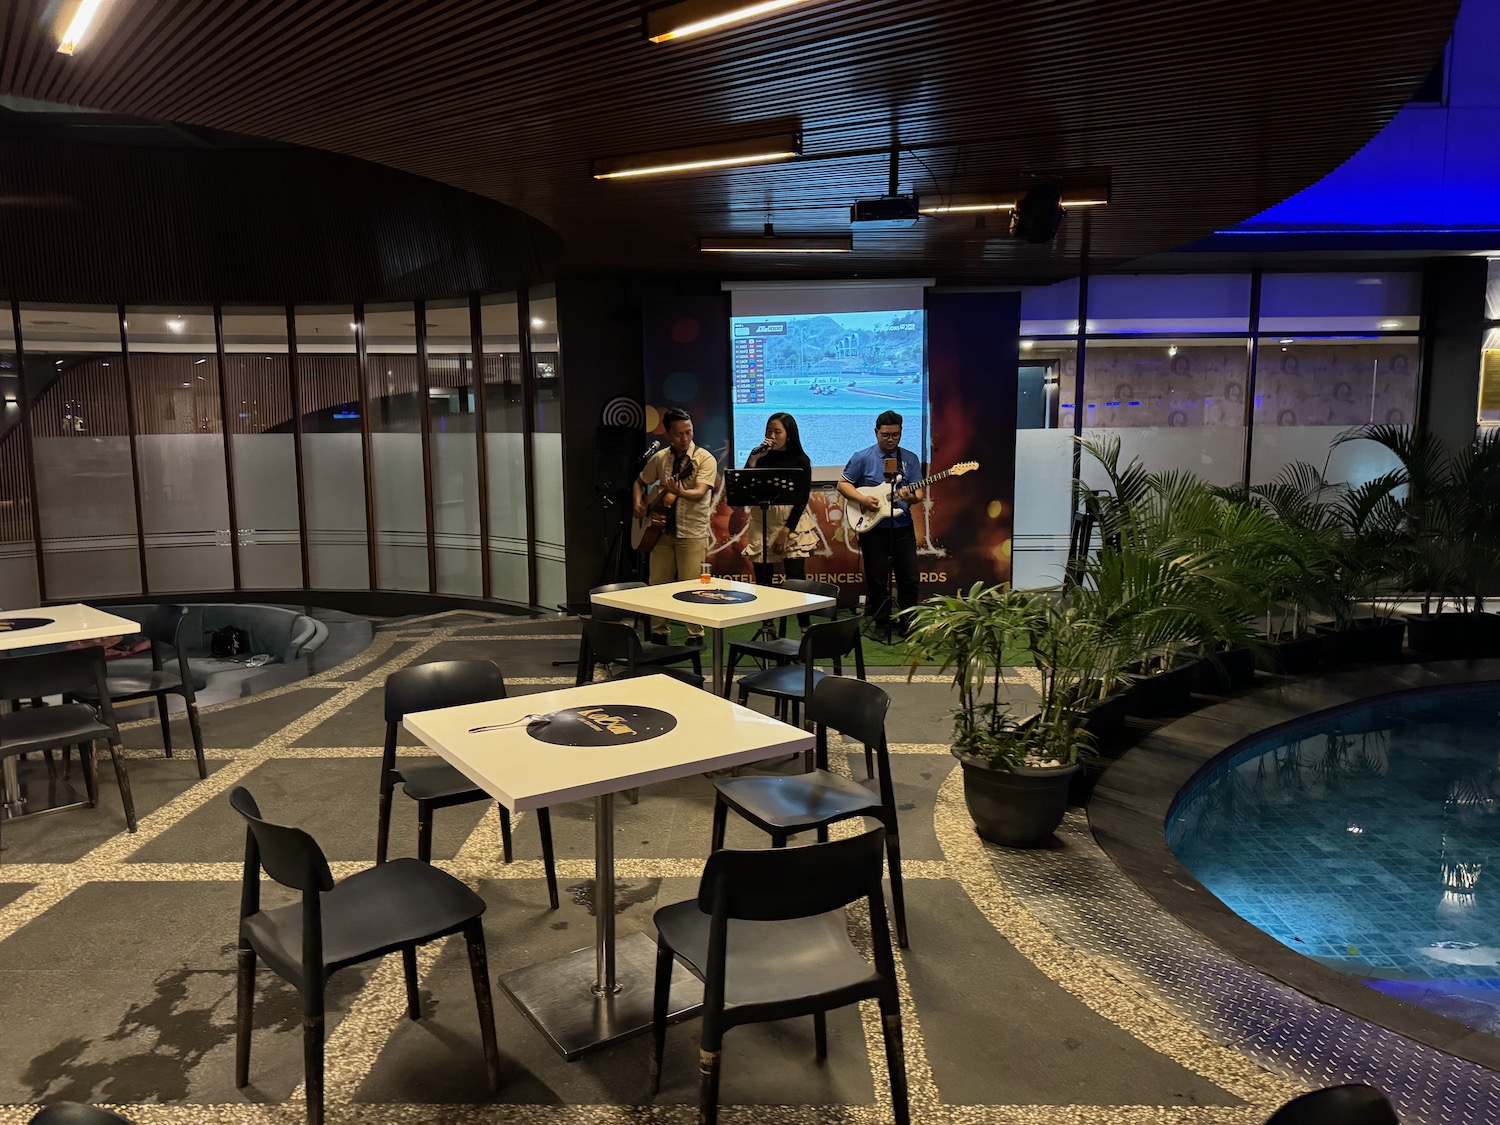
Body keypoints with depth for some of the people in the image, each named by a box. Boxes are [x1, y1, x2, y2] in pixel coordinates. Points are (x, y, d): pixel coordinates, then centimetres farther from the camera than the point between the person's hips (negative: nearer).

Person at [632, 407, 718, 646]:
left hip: (692, 532, -5)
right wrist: (638, 504, 0)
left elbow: (700, 492, -23)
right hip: (662, 529, 5)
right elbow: (639, 482, 19)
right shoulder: (660, 458, 6)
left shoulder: (705, 459, -9)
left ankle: (695, 635, 9)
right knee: (658, 584, 8)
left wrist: (681, 492, -43)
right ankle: (658, 633, 21)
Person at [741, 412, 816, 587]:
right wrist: (752, 460, -15)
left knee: (796, 580, -5)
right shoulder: (762, 459, 6)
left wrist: (786, 530, -11)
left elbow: (802, 499, -4)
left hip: (792, 524, -2)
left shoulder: (800, 461, 1)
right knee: (762, 583, 1)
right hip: (762, 524, 2)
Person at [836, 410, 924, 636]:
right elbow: (843, 484, 1)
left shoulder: (910, 459, 8)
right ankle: (881, 622, 17)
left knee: (909, 577, 3)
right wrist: (863, 500, -14)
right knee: (877, 579, 3)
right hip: (873, 527, -2)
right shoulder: (862, 458, -1)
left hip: (903, 526, 3)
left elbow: (920, 492, 5)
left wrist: (912, 498, -18)